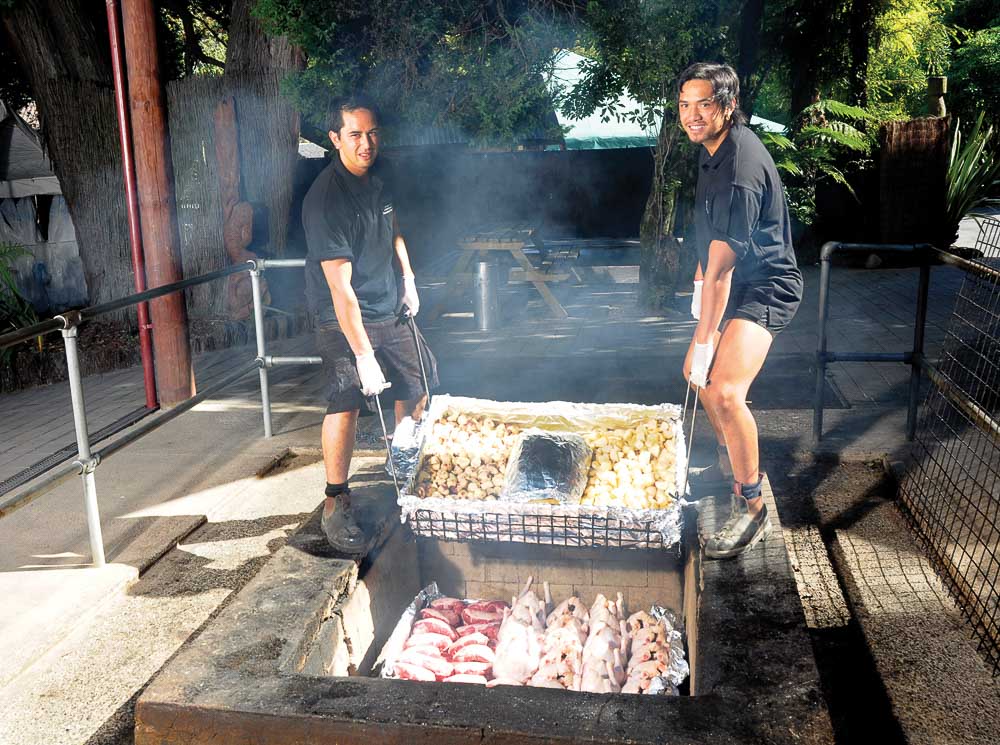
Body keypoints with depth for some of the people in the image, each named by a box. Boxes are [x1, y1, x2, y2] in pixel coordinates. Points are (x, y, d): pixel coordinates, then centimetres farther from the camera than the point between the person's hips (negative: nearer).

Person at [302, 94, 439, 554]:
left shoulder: (377, 176, 1)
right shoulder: (326, 200, -24)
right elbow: (340, 287, -28)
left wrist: (408, 279, 14)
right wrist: (363, 354, -30)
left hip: (389, 309, 8)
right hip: (344, 318, -8)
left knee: (416, 385, 15)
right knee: (347, 404, -17)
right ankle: (336, 505, -3)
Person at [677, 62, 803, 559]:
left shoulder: (740, 171, -28)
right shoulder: (715, 146, 3)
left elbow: (721, 270, -27)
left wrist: (702, 342, -24)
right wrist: (699, 282, 14)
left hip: (764, 289, -10)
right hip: (734, 283, 10)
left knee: (725, 391, -27)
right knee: (698, 374, 20)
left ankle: (752, 509, -11)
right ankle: (731, 465, 42)